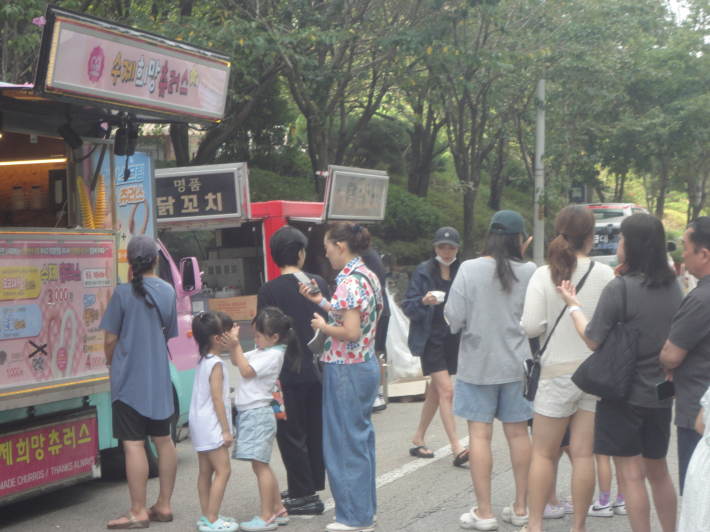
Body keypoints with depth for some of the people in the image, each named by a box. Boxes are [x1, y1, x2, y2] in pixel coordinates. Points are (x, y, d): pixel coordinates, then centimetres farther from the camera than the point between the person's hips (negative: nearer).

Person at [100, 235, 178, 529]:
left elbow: (110, 339, -10)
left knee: (134, 443, -4)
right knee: (163, 439, 13)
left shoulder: (123, 293, -13)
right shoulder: (167, 291, 3)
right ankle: (164, 505, 21)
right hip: (159, 378, 6)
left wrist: (111, 364, 8)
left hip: (129, 378, -6)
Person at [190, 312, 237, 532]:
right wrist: (226, 430, -18)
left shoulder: (204, 361, 12)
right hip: (211, 425, -10)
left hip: (200, 424, 10)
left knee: (205, 471, 13)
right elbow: (217, 399, -20)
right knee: (223, 470, -9)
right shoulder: (216, 364, -17)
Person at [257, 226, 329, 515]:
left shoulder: (269, 291, -11)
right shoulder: (319, 283, 2)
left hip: (289, 374, -5)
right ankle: (312, 485, 25)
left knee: (291, 434, 2)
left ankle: (305, 495, 1)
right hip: (318, 371, 5)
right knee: (315, 430, 16)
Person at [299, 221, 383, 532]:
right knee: (361, 439, 16)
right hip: (367, 364, 10)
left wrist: (322, 326, -10)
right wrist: (320, 301, 11)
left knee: (345, 442, 0)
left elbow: (351, 332, -25)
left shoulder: (350, 282, -19)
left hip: (346, 368, -10)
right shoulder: (368, 277, 10)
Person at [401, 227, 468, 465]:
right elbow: (407, 305, -5)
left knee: (436, 390, 13)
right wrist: (424, 301, -23)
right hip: (431, 337, -5)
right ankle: (457, 448, -12)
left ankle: (419, 438, 27)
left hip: (453, 338, 5)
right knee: (446, 391, -11)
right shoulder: (424, 271, -3)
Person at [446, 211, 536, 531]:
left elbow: (454, 319, -12)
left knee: (479, 434, 1)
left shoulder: (469, 270, -11)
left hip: (478, 364, -2)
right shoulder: (529, 272, -6)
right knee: (518, 433, 11)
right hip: (517, 363, 2)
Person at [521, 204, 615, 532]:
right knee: (583, 453, 6)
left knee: (543, 453, 9)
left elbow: (531, 326, -13)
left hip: (558, 372, -1)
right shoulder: (605, 274, -5)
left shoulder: (544, 274, -9)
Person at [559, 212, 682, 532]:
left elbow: (594, 340, -12)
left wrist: (573, 305, -1)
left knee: (632, 474, 1)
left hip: (624, 394, -6)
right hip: (661, 394, 6)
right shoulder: (673, 287, 2)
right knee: (658, 470, 19)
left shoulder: (620, 288, -18)